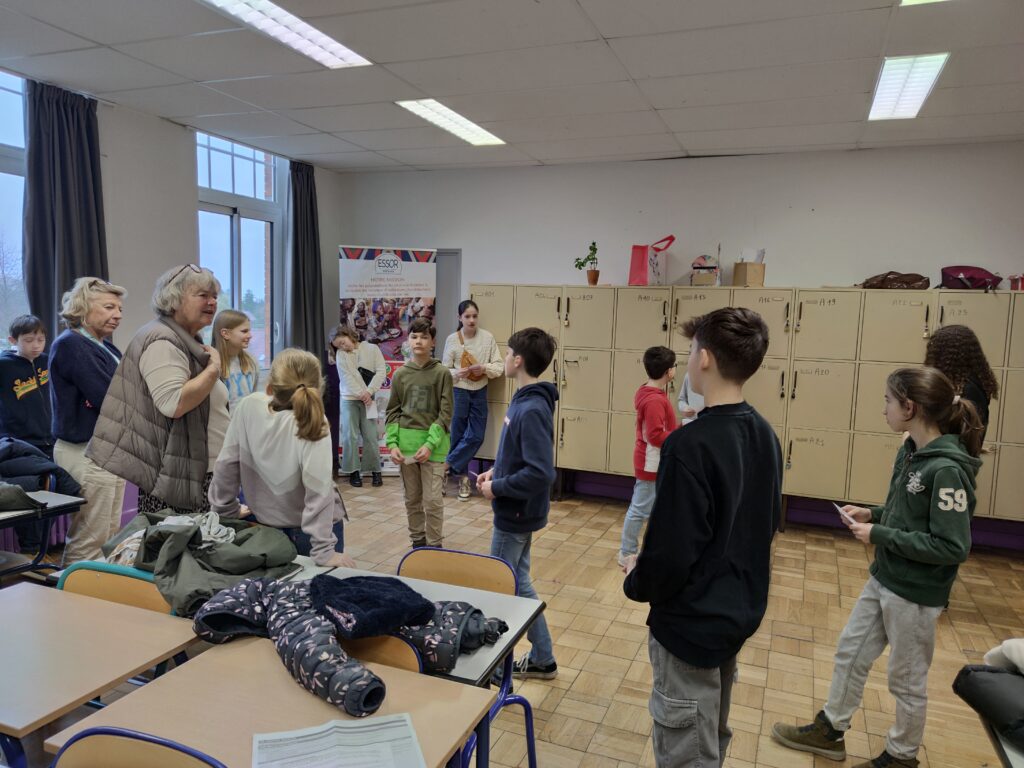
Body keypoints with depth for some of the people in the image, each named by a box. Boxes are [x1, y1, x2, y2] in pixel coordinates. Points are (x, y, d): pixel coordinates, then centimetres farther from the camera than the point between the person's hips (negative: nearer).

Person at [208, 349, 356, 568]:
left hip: (265, 526, 4)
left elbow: (226, 465, -7)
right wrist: (324, 551, -29)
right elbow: (318, 489, -31)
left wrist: (227, 511, 8)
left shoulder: (248, 407, -15)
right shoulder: (313, 423, -25)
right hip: (311, 531, -3)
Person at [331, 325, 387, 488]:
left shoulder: (372, 349, 3)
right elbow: (346, 377, -6)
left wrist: (369, 391, -13)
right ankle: (353, 471, 6)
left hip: (368, 399, 0)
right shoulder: (340, 354, 4)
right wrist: (360, 394, -15)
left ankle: (375, 470, 9)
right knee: (350, 436, -3)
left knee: (370, 436, -1)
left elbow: (381, 371, -3)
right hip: (349, 399, 0)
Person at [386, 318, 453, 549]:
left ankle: (434, 545, 13)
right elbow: (392, 412, 8)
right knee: (412, 498, 13)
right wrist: (392, 444, -5)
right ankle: (418, 541, 27)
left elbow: (445, 414, -6)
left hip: (433, 445, -3)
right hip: (406, 445, 3)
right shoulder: (400, 374, 6)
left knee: (432, 500, -1)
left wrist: (430, 444, -16)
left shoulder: (442, 373, -4)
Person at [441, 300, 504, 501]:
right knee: (458, 435, 5)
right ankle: (463, 478, 20)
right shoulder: (452, 339, -6)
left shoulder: (487, 338, -4)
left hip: (480, 392, 2)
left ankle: (446, 464, 16)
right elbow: (445, 369, 0)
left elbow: (499, 366, -1)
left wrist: (485, 368, -19)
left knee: (476, 436, 0)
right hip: (458, 392, -2)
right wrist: (457, 373, -21)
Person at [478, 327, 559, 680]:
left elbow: (540, 473, -30)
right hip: (518, 512, 9)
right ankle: (541, 659, 32)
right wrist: (497, 471, 6)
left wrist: (497, 488, -19)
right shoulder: (524, 401, 4)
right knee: (517, 584, 19)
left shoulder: (532, 410, -26)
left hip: (516, 515, -9)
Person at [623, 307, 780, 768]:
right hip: (740, 609, 8)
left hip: (693, 620, -8)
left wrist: (636, 583, -6)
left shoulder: (690, 444, -27)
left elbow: (671, 549, -25)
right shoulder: (765, 436, 0)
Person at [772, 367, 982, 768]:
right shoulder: (911, 451, 0)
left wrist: (880, 535, -22)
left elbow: (952, 547, -25)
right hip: (883, 580, 8)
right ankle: (830, 730, 37)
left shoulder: (947, 469, -26)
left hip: (915, 593, -8)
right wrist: (873, 514, -2)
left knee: (907, 680, 13)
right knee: (850, 652, 19)